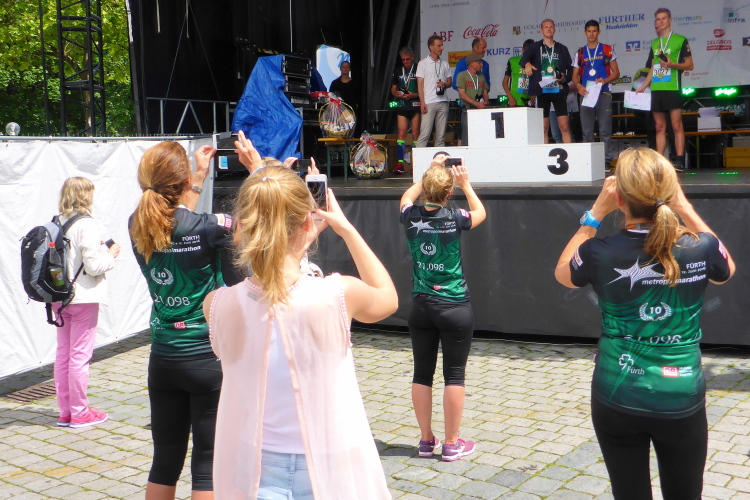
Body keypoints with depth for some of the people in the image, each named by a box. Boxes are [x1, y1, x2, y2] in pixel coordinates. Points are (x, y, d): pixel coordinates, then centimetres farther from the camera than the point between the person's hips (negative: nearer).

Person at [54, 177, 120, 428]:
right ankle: (79, 413, 10)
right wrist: (110, 254, -1)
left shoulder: (57, 224, 4)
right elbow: (93, 266, -20)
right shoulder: (86, 225, -16)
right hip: (84, 297, -7)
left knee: (63, 353, 12)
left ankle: (65, 411, 21)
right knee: (80, 355, 1)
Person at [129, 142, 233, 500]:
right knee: (208, 465, 5)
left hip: (163, 360, 6)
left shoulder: (139, 226, -1)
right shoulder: (205, 228, -19)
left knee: (165, 462, 16)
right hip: (209, 359, -6)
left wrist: (201, 174, 24)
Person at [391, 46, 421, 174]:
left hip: (415, 105, -3)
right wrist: (397, 94, -3)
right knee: (401, 132, -5)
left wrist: (414, 95, -16)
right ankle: (400, 163, -6)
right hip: (402, 105, 3)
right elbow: (393, 89, 19)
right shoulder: (398, 71, 16)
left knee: (415, 134, -2)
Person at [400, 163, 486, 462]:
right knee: (454, 375, 5)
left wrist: (428, 175, 22)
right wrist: (465, 184, 16)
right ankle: (451, 445, 11)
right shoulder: (453, 218, -12)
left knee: (422, 373, 12)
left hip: (420, 307, 3)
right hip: (454, 307, -3)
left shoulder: (411, 218, -5)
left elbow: (407, 197, 21)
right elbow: (480, 213, 11)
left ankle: (426, 440, 20)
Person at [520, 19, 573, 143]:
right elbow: (523, 59, -12)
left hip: (558, 90, 1)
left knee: (564, 126, -5)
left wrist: (565, 78, -7)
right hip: (542, 91, -1)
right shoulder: (535, 47, 8)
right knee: (543, 128, 0)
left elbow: (571, 69, 15)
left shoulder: (562, 49, 15)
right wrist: (527, 64, -35)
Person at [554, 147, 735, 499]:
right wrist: (685, 208, 8)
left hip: (617, 400, -1)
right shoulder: (699, 248, -11)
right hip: (682, 401, 1)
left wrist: (596, 213, 4)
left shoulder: (601, 253, -16)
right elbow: (725, 269, 15)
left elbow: (562, 273, 8)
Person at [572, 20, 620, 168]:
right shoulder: (580, 53, 14)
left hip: (603, 93, -2)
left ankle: (606, 160, -3)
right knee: (587, 130, 3)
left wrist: (605, 81, -12)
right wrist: (578, 86, -9)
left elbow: (616, 73, 7)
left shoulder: (607, 50, 8)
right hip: (586, 94, 2)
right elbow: (575, 75, 13)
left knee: (605, 129, -6)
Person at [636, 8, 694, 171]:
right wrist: (642, 88, 15)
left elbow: (690, 65, 1)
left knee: (676, 125, -8)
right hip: (656, 90, 5)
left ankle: (679, 161, -9)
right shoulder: (654, 43, 19)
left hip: (672, 89, -5)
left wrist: (672, 64, -15)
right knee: (659, 127, 5)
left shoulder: (680, 40, 3)